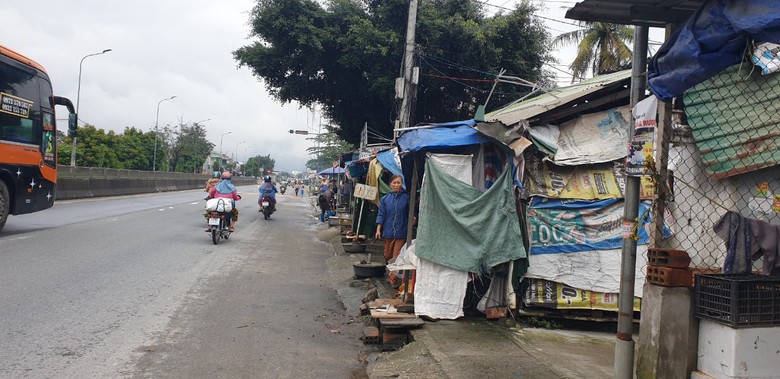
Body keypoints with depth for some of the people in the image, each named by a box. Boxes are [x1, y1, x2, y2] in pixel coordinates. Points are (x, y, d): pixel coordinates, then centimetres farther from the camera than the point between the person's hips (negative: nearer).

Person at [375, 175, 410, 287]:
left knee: (396, 256, -6)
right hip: (388, 231, 3)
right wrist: (378, 229, -4)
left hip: (401, 232, -2)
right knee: (387, 255, 13)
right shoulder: (385, 199, 3)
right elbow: (381, 215, 3)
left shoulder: (406, 198, -2)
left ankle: (393, 277, -1)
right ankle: (389, 274, 33)